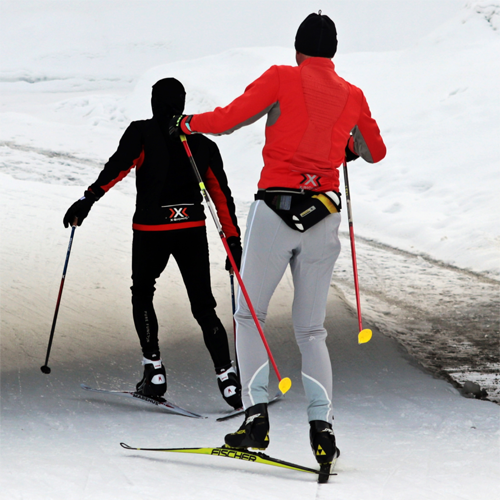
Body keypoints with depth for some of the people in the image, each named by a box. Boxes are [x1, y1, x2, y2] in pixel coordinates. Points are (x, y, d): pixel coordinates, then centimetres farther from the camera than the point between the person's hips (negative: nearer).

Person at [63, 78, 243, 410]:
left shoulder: (142, 133, 1)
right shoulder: (202, 143, 12)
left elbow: (118, 167, -16)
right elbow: (222, 194, 12)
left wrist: (89, 199, -22)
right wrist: (233, 240, 15)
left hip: (151, 230, -2)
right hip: (193, 229, 3)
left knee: (142, 295, 19)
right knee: (203, 306, 7)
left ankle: (154, 371, 7)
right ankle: (227, 376, -8)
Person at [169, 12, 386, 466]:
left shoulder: (282, 79, 0)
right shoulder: (353, 96, 11)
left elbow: (228, 119, -5)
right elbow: (376, 152, 26)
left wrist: (187, 123, 14)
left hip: (275, 209, -3)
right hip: (324, 217, 3)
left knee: (250, 316, 9)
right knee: (311, 329, 10)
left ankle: (256, 413, -7)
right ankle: (321, 425, -7)